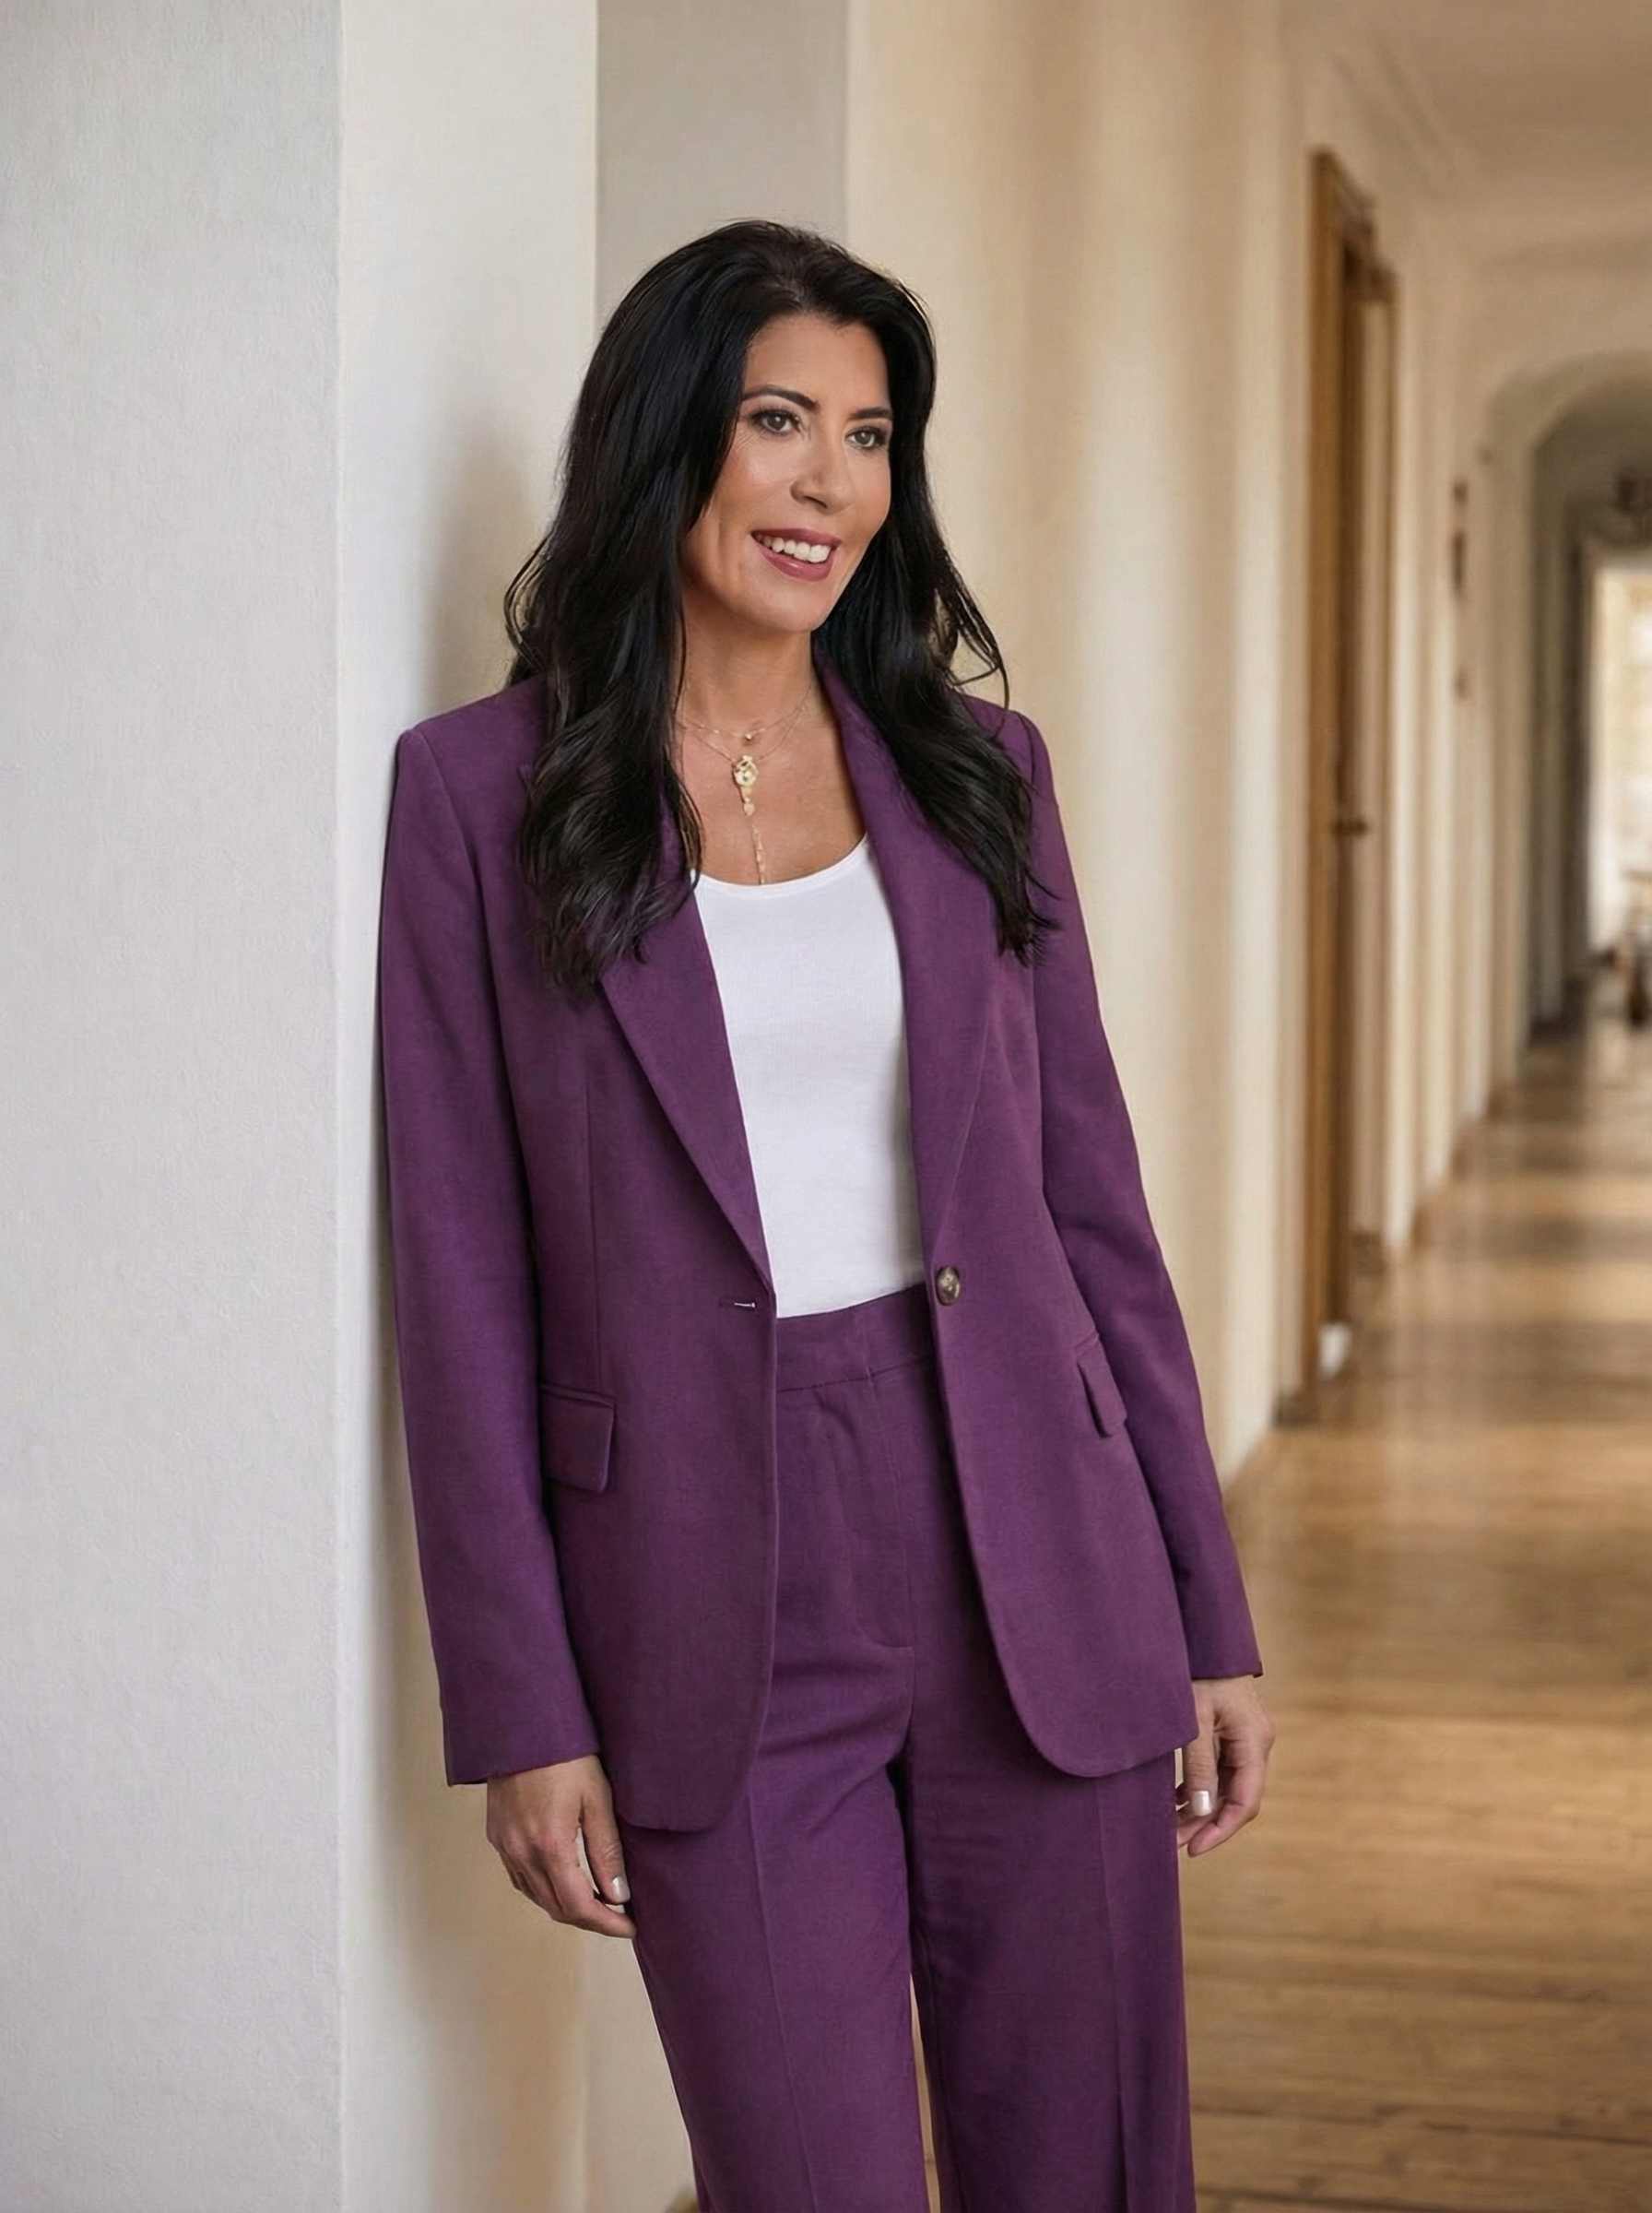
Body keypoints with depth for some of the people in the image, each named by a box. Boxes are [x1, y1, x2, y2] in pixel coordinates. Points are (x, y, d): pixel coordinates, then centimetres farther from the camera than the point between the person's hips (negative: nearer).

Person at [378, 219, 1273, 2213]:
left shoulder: (975, 771, 8)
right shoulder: (480, 790, -2)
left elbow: (1091, 1201, 9)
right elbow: (462, 1277, -3)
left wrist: (1208, 1616, 7)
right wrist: (521, 1712, -5)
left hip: (1035, 1572, 3)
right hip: (716, 1616, -3)